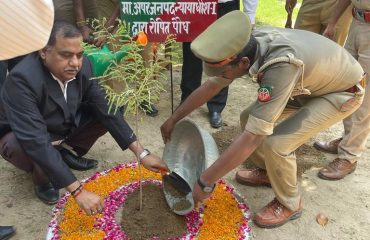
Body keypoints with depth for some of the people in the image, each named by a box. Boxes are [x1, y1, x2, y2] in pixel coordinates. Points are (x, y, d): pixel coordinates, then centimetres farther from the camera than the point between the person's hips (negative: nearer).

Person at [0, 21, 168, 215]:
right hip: (26, 138, -4)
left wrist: (141, 153, -20)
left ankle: (65, 151, 7)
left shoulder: (83, 66, -20)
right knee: (16, 146, -38)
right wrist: (78, 191, -44)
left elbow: (106, 109, -16)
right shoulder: (22, 79, -36)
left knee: (108, 109, -13)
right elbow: (36, 143, -41)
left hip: (66, 127, 5)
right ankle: (42, 178, -3)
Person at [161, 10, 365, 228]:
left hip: (342, 91, -7)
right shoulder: (248, 45, -19)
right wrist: (174, 119, 0)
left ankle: (290, 204, 6)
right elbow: (211, 86, -6)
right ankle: (267, 172, 26)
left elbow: (251, 138, -41)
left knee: (275, 143, -22)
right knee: (250, 118, 2)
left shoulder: (281, 67, -42)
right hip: (311, 80, 7)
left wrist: (205, 182, -33)